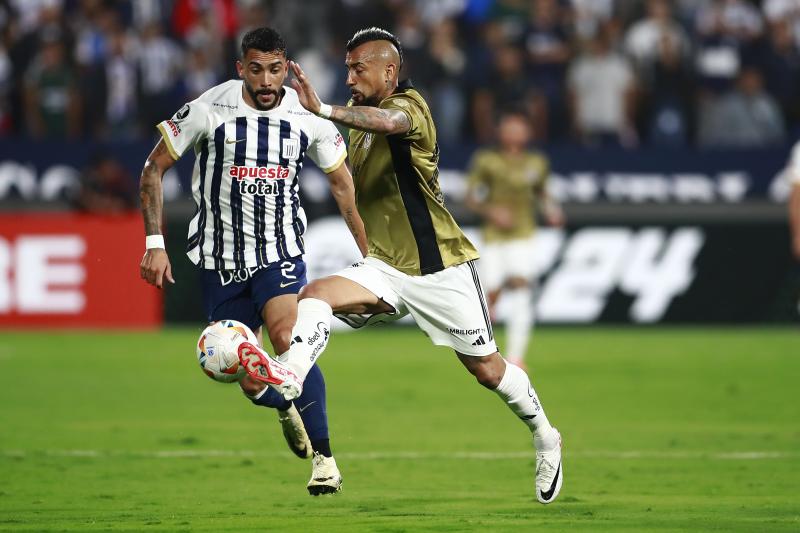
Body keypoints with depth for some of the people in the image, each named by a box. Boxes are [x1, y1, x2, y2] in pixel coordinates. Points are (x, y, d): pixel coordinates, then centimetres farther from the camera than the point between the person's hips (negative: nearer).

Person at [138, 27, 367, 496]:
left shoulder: (309, 117, -4)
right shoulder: (209, 111, -10)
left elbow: (342, 184, 10)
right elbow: (154, 168, -1)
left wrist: (371, 256, 9)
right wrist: (155, 243, -7)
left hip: (281, 251, -1)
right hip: (220, 259, 1)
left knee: (290, 340, -25)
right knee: (241, 374, 2)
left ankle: (324, 457, -18)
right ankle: (285, 408, 39)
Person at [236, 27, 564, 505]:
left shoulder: (409, 104, -15)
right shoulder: (360, 125, 9)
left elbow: (389, 122, -42)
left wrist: (326, 110, -57)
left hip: (441, 266, -6)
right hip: (386, 268, 6)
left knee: (485, 367, 3)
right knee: (317, 293, -22)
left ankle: (545, 437, 27)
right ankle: (289, 377, -46)